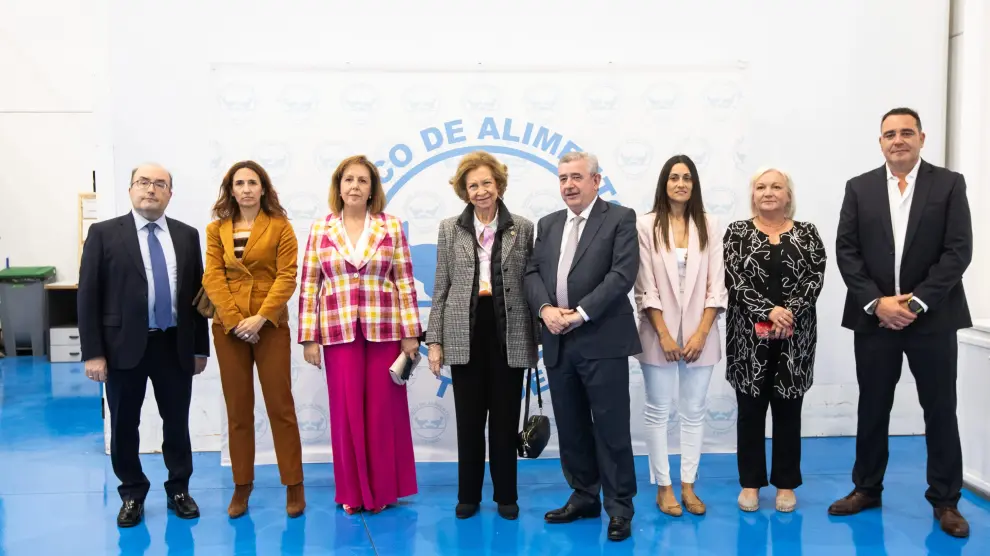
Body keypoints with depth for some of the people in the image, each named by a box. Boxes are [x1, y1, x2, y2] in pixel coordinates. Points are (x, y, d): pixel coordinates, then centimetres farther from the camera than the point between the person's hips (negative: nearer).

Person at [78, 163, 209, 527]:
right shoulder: (104, 233, -1)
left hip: (175, 346, 2)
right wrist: (93, 352, -9)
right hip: (124, 346, -2)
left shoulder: (187, 235, 6)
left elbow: (196, 293, 8)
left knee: (177, 423, 11)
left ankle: (178, 490, 29)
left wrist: (200, 347, 6)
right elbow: (88, 295, -4)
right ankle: (132, 495, 29)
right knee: (124, 425, 10)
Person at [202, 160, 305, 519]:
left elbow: (287, 276, -6)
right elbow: (213, 278, 0)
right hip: (228, 327, 3)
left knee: (280, 406, 0)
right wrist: (235, 320, -12)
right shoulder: (216, 229, 8)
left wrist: (260, 318, -16)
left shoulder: (280, 226, 1)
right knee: (237, 409, 8)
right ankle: (242, 485, 18)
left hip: (270, 325, -2)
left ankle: (294, 485, 9)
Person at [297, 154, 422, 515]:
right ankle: (353, 491, 19)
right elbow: (308, 286, 4)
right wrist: (309, 337, 0)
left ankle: (383, 489, 20)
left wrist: (410, 333, -2)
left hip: (384, 329, 0)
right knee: (346, 410, 5)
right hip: (339, 332, 1)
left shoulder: (391, 227, 2)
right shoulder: (320, 229, 4)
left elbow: (405, 282, 1)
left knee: (383, 408, 5)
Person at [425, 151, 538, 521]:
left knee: (505, 419, 7)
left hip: (509, 335, 0)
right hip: (465, 334, 1)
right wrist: (434, 341, 1)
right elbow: (441, 288, 6)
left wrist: (535, 339, 1)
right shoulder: (450, 229, 6)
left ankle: (506, 495, 23)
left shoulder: (523, 228, 4)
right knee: (469, 420, 8)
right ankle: (468, 495, 23)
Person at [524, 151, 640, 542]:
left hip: (602, 341, -5)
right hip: (558, 343, 6)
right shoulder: (548, 224, 16)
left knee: (611, 428, 1)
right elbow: (532, 273, 8)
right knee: (571, 428, 14)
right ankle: (583, 497, 28)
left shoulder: (620, 218, -2)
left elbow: (623, 274, -12)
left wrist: (581, 313, -17)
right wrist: (545, 309, -11)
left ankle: (619, 508, 15)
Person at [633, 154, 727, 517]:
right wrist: (664, 335, -11)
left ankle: (688, 485, 20)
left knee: (694, 412, 9)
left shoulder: (709, 226, 4)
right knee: (658, 411, 5)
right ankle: (663, 487, 16)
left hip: (699, 334, 2)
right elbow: (645, 287, -6)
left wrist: (701, 333, -8)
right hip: (659, 334, -2)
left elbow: (716, 285, 1)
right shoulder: (647, 226, -3)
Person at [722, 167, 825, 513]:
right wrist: (769, 310, -18)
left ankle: (786, 483, 20)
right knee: (750, 410, 5)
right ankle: (750, 482, 17)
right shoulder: (737, 232, 3)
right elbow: (734, 280, -7)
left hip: (795, 337, 1)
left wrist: (789, 313, -18)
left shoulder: (807, 233, 7)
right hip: (749, 336, -1)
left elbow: (815, 278, -3)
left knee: (788, 410, 8)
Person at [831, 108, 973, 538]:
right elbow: (846, 251, 0)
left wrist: (918, 301, -14)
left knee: (940, 411, 6)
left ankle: (945, 500, 20)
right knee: (872, 409, 11)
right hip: (874, 317, 2)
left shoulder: (949, 184, 2)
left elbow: (959, 250, -6)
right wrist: (876, 302, -11)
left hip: (932, 317, -1)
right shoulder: (859, 188, 6)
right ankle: (866, 489, 25)